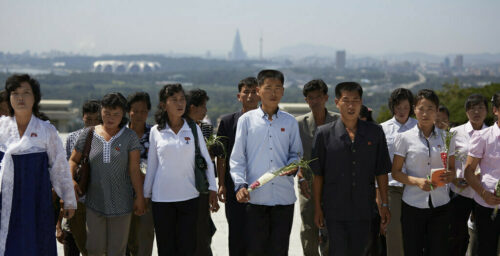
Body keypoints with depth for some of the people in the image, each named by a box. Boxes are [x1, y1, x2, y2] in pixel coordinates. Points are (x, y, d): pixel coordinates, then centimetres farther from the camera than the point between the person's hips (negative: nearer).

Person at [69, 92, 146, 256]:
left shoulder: (129, 136, 0)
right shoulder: (89, 134, 4)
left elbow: (134, 169, -2)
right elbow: (73, 160, 10)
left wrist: (139, 197, -4)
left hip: (121, 204, -1)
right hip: (95, 201, 1)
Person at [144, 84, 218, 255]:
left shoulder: (194, 129, 4)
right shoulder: (156, 132, 3)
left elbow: (206, 160, 8)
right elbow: (151, 166, 10)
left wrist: (212, 189, 2)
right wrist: (146, 195, 11)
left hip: (189, 196, 0)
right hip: (162, 198, 0)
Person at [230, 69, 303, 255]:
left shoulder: (290, 122, 9)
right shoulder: (247, 120, 3)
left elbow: (296, 153, 17)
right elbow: (237, 158, 3)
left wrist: (293, 166, -7)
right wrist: (240, 185, -11)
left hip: (284, 197, 2)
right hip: (255, 196, -2)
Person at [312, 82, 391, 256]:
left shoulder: (375, 132, 5)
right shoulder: (324, 134, -1)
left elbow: (381, 171, 8)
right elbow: (317, 174, 1)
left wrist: (384, 204, 7)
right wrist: (317, 208, -1)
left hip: (364, 209, 2)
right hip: (335, 210, -2)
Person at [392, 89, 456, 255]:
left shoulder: (446, 137, 6)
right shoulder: (404, 138, -1)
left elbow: (452, 167, 14)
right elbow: (395, 172, 1)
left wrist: (450, 176, -11)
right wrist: (417, 181, -17)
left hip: (440, 206, 2)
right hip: (413, 205, -2)